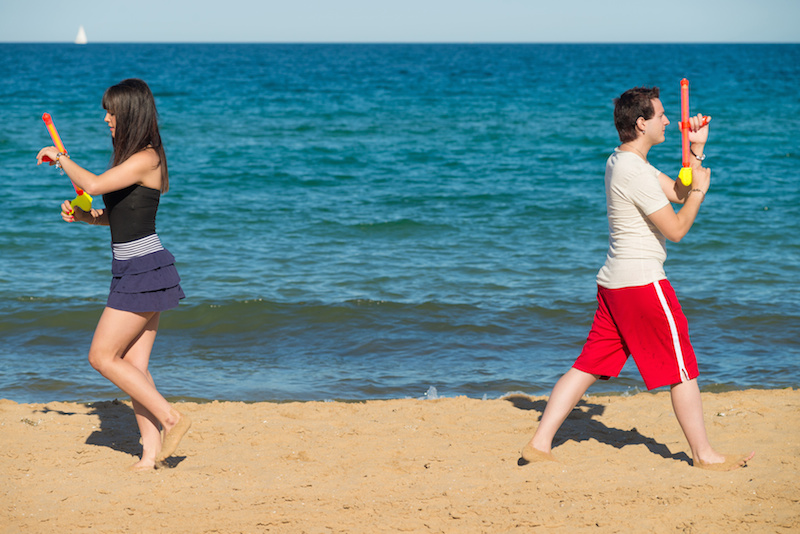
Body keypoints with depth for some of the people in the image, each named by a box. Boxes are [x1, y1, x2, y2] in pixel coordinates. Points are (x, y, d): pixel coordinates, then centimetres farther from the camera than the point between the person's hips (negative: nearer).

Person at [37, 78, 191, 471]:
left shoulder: (145, 159, -16)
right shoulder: (132, 158, 14)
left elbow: (93, 185, -28)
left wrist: (60, 158, -13)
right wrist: (83, 216, 6)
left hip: (144, 270, -10)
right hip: (133, 271, 10)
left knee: (102, 356, -6)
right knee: (133, 366, 6)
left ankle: (171, 418, -2)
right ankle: (151, 453, 6)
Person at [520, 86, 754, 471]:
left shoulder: (620, 161, 13)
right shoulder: (635, 172, -18)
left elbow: (678, 193, 19)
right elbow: (676, 229, -15)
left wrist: (696, 150, 11)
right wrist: (701, 189, -3)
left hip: (614, 281, 10)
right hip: (642, 281, -10)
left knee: (587, 367, 10)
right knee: (682, 368, 2)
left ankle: (540, 443, 8)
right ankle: (703, 454, 12)